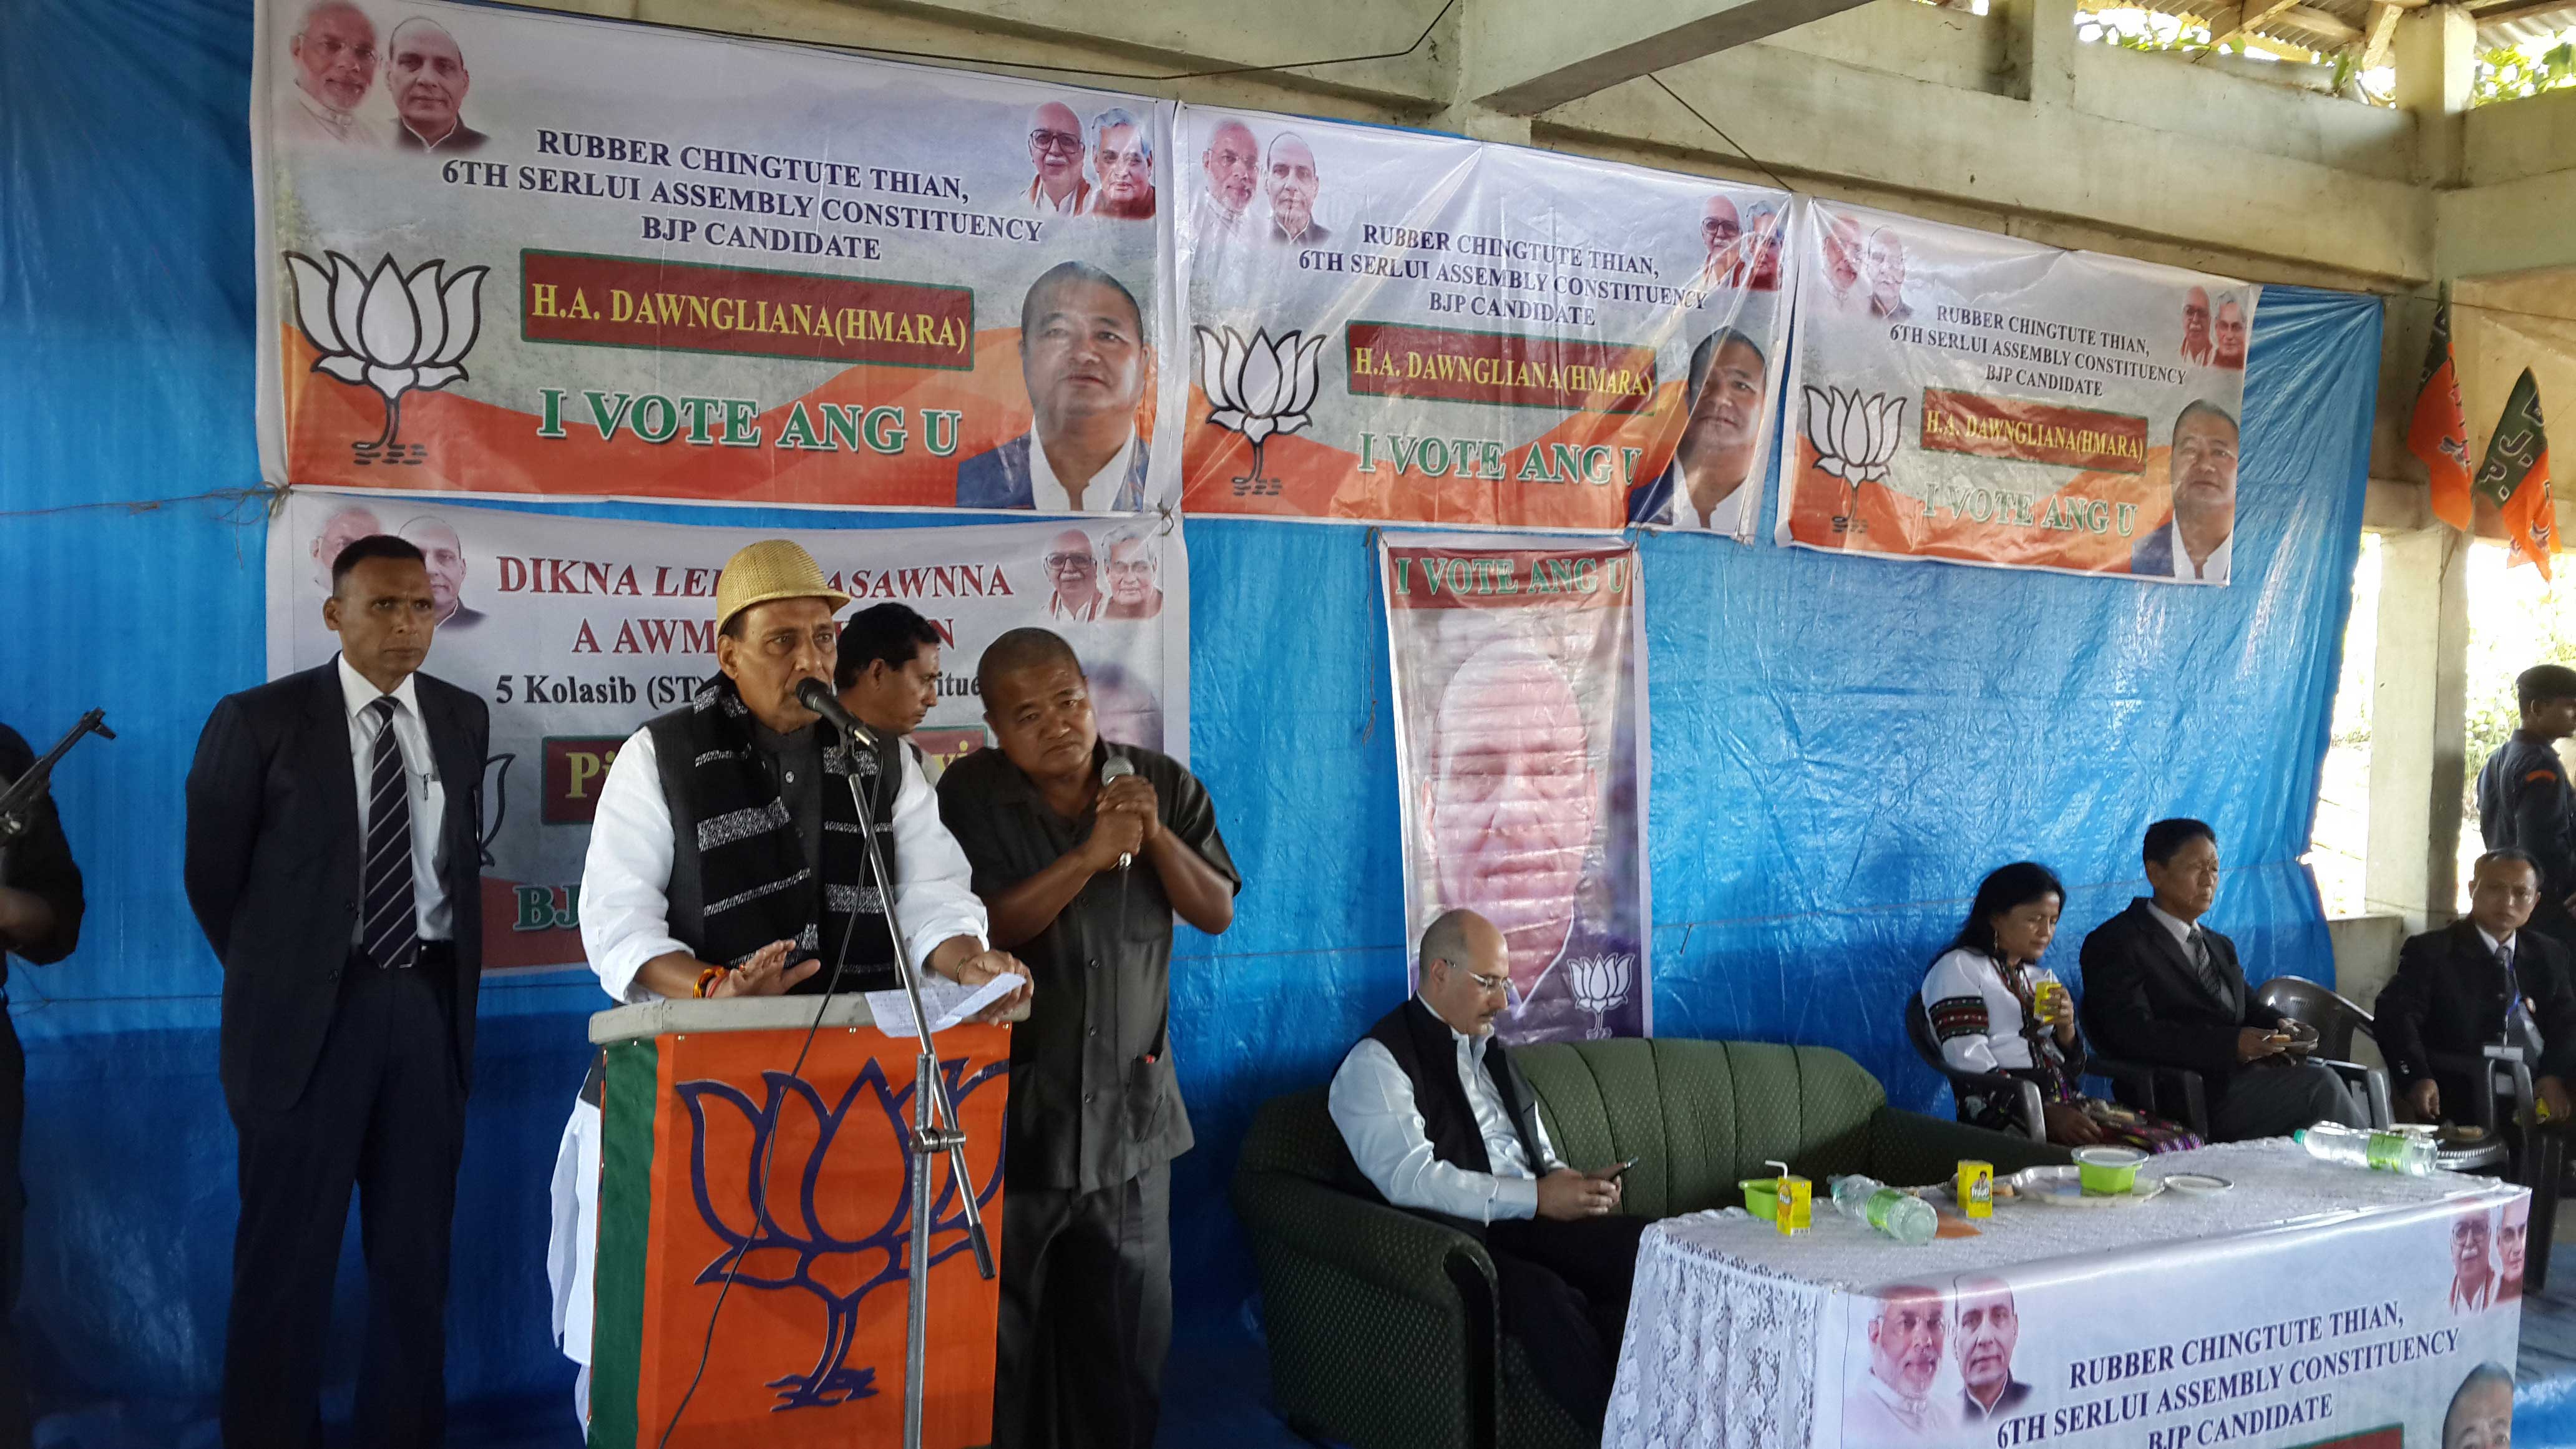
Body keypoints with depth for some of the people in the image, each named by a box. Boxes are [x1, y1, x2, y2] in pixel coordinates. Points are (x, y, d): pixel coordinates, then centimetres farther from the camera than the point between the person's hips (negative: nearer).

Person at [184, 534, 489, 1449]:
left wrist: (455, 979, 8)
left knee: (418, 1251, 11)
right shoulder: (257, 721, -5)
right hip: (309, 1010, -4)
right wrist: (274, 979, 5)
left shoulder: (463, 719, 7)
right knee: (288, 1250, 4)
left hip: (430, 1004, 4)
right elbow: (213, 874, 1)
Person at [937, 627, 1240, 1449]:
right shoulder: (970, 797, -6)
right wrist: (1090, 855, -23)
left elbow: (1218, 913, 1)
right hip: (1015, 1114, -2)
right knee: (1003, 1340, 7)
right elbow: (983, 928, -17)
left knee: (1131, 1344, 11)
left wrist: (1155, 834, -14)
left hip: (1131, 1111, 3)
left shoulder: (1162, 784, 2)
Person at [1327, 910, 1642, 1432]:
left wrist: (1574, 1185, -1)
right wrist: (1536, 1197, -20)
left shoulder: (1488, 1050, 22)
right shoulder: (1377, 1062, -5)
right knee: (1546, 1297, -37)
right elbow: (1411, 1179, -18)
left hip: (1529, 1222, 7)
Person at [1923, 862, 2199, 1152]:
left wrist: (2066, 1028, -1)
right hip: (2002, 1112, -7)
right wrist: (2047, 1114, -21)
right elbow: (1969, 1063, -12)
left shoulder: (2041, 978, 24)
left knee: (2183, 1142, -16)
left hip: (2064, 1104, 8)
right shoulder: (1959, 968, 2)